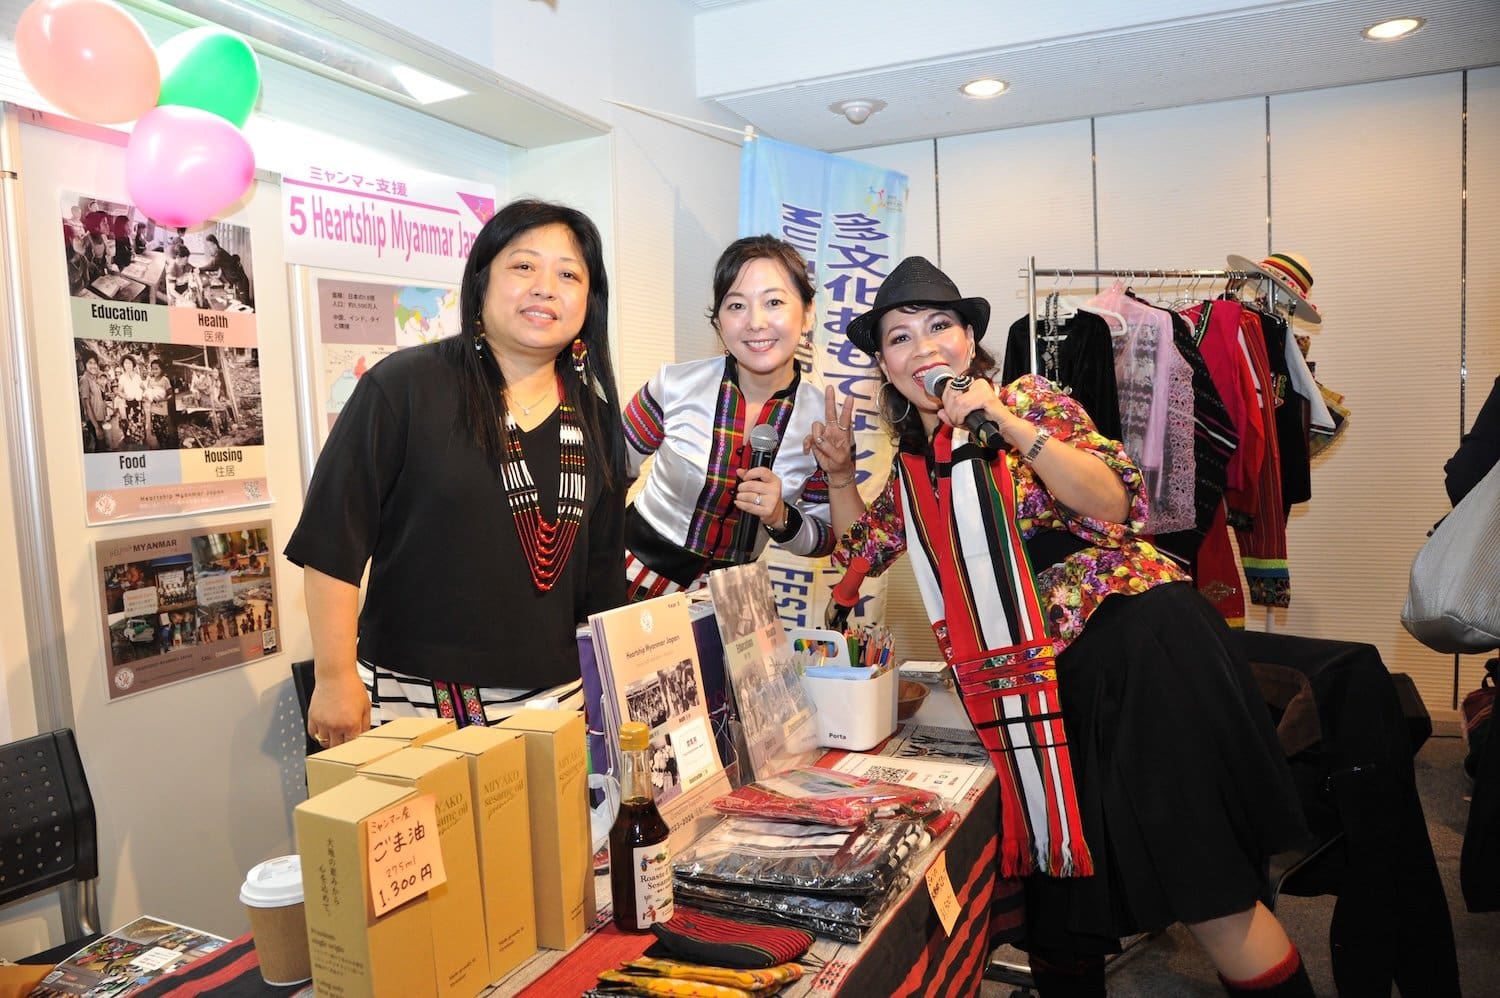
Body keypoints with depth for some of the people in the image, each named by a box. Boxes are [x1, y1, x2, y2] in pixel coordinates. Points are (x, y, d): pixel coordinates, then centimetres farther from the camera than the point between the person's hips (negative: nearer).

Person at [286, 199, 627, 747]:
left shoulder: (593, 416, 6)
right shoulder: (404, 387, -8)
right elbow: (331, 539, -8)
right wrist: (336, 677, -10)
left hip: (557, 696, 4)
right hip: (412, 698, -4)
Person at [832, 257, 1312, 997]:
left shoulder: (1027, 401, -4)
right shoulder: (912, 465, 12)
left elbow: (1115, 505, -16)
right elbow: (858, 553, 25)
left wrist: (1009, 424, -22)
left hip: (1137, 645, -6)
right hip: (1041, 681, 6)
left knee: (1210, 891, -4)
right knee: (1061, 914, 15)